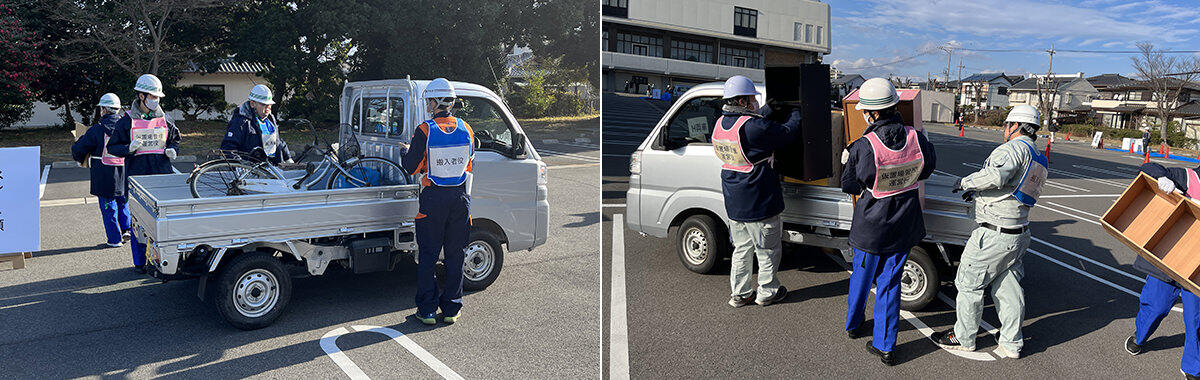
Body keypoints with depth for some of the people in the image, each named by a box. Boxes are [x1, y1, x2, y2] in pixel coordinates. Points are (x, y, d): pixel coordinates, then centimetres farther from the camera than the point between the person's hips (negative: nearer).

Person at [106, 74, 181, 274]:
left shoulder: (164, 120, 10)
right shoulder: (127, 120, 1)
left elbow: (175, 139, 24)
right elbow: (112, 146, 4)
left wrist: (171, 149, 2)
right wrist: (129, 148, -15)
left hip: (162, 174, 2)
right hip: (137, 174, -2)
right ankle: (139, 261, 11)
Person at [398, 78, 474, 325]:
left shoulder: (425, 131, -11)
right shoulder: (466, 130, 1)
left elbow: (412, 168, -4)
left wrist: (404, 150, 16)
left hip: (433, 199, -3)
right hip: (460, 198, 3)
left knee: (427, 256, 8)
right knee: (455, 254, 12)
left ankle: (427, 310, 12)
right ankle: (452, 309, 17)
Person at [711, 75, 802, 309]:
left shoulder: (720, 125, 1)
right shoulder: (753, 127, -24)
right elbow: (789, 132, -14)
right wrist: (795, 112, 5)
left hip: (734, 205, 8)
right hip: (760, 204, -7)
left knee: (742, 249, 20)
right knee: (768, 251, 12)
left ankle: (740, 293, 28)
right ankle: (767, 292, 26)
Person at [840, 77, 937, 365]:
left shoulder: (863, 147, -24)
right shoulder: (917, 139, -13)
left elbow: (848, 186, -10)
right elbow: (927, 169, 7)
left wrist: (848, 159, 7)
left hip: (871, 227, -2)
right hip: (904, 226, 3)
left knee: (861, 276, 20)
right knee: (890, 283, 13)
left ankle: (852, 325, 42)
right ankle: (884, 346, 18)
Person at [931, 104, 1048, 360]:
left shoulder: (1015, 148, -15)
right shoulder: (1040, 161, 17)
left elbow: (996, 175, -33)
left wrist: (966, 182, -18)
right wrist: (978, 194, 26)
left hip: (994, 235, -9)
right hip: (1018, 235, 9)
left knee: (969, 283, 5)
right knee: (1007, 288, 16)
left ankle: (963, 338, 17)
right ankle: (1011, 345, 23)